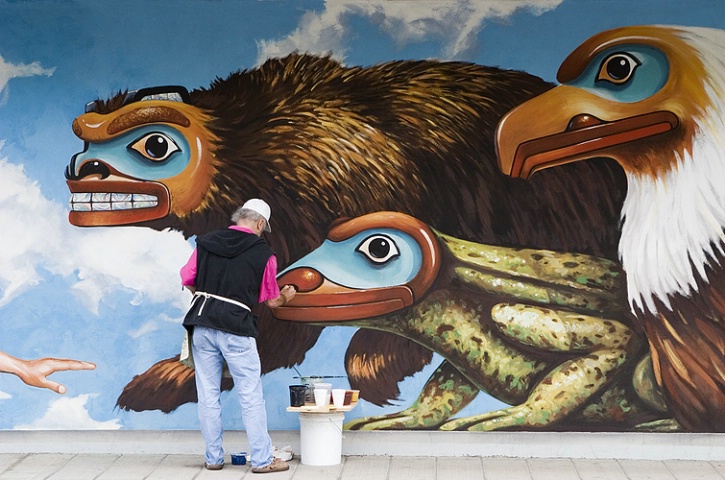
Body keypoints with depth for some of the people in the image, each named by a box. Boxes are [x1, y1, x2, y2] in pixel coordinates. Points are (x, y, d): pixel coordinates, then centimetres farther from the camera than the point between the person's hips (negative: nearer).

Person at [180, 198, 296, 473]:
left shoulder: (206, 242, 7)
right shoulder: (264, 254, 0)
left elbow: (187, 279, 9)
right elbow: (271, 301, 6)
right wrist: (285, 297, 28)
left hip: (202, 325, 4)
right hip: (236, 329, -3)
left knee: (208, 395, 10)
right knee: (251, 397, 4)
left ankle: (213, 458, 18)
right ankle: (262, 459, 8)